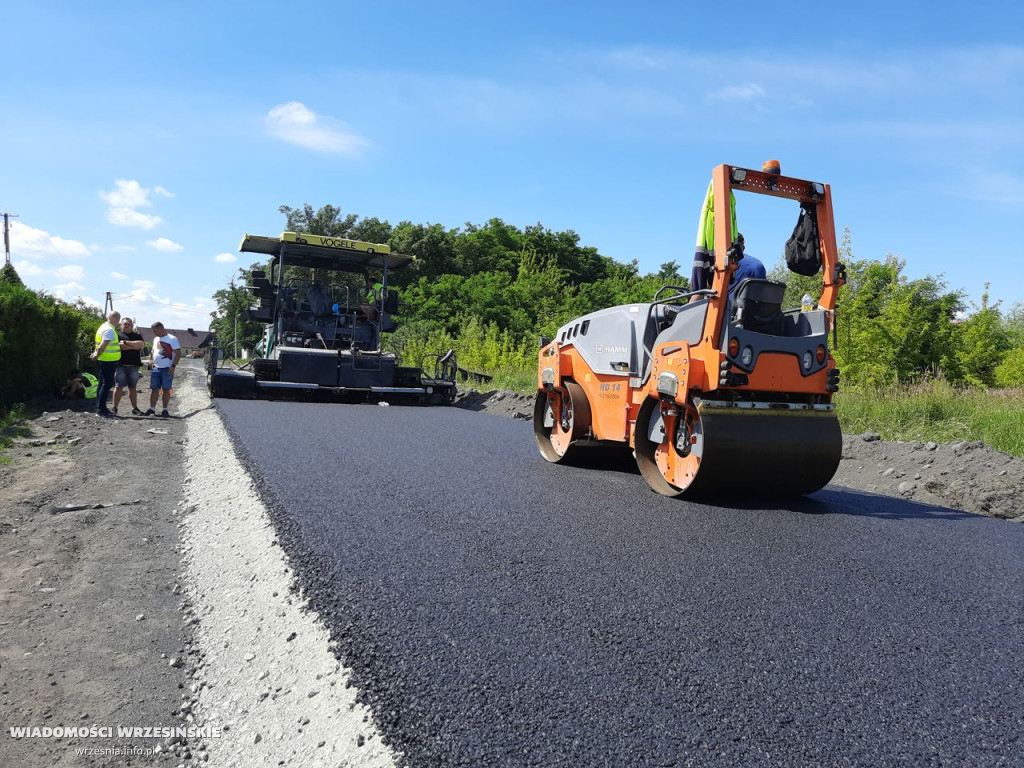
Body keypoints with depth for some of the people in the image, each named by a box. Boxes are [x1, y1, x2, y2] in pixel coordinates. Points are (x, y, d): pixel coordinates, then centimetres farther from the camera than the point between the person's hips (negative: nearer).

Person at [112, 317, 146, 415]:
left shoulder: (137, 335, 14)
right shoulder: (118, 335, 6)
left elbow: (141, 344, -7)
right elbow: (120, 347, -11)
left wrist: (126, 342, -8)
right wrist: (134, 346, -8)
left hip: (134, 366, 2)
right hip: (121, 365, -2)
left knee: (133, 388, 8)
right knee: (119, 387, -3)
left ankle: (134, 408, 11)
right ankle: (114, 408, 3)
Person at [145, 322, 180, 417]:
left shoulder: (172, 339, -9)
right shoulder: (156, 339, 14)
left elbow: (178, 353, -13)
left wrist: (173, 366, -19)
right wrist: (152, 362, 14)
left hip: (167, 369, -6)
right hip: (156, 368, 6)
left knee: (166, 389, 0)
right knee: (154, 389, 5)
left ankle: (165, 410, 6)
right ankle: (152, 409, 9)